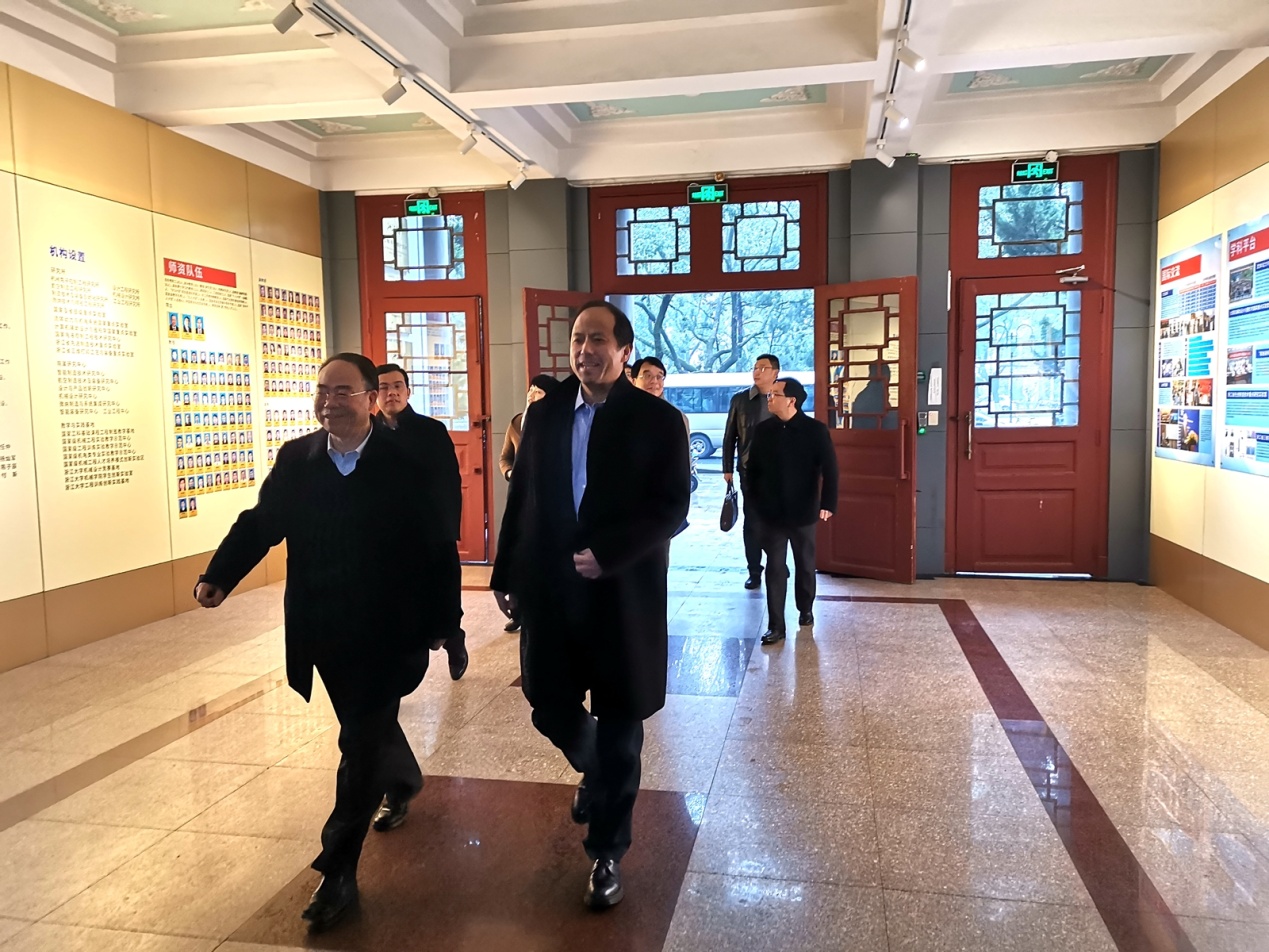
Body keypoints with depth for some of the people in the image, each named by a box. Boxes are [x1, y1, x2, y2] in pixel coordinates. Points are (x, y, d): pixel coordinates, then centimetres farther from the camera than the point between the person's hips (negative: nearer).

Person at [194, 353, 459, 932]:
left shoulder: (408, 461, -13)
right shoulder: (295, 459, 0)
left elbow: (436, 547, -12)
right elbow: (260, 522, 3)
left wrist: (444, 621, -11)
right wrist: (219, 576, -12)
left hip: (385, 630, -5)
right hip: (323, 632, 5)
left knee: (361, 743, 0)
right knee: (369, 726, 25)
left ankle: (338, 872, 13)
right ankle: (403, 779, 56)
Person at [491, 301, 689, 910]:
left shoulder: (657, 420, -6)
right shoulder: (544, 414, 6)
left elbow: (672, 508, -11)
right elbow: (520, 497, 10)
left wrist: (609, 556, -22)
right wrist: (505, 572, 11)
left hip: (622, 594, -3)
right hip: (549, 590, 4)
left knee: (618, 725, 6)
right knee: (549, 706, 12)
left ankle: (607, 853, 25)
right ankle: (596, 772, 47)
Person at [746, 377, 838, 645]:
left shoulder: (816, 430, -9)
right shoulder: (762, 430, 0)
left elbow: (829, 469, -10)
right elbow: (753, 468, 6)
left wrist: (828, 504, -17)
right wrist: (755, 502, 4)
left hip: (803, 512, -1)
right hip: (771, 512, 1)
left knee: (805, 565, 15)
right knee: (775, 568, 2)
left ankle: (805, 609, 38)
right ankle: (776, 625, 6)